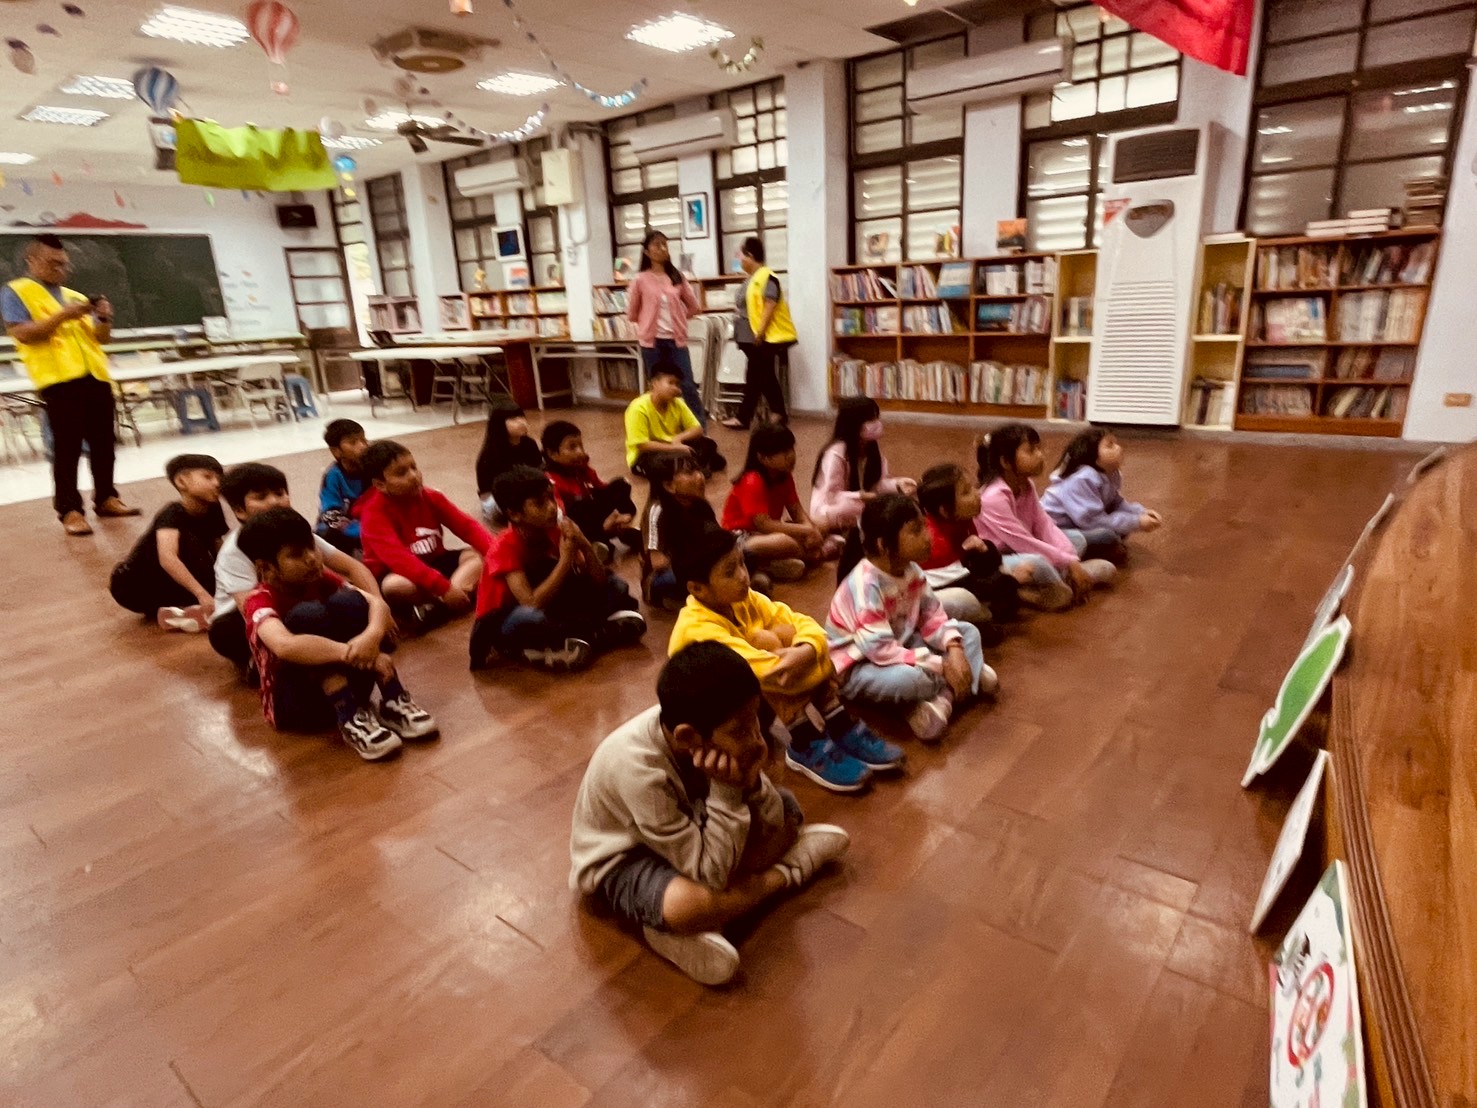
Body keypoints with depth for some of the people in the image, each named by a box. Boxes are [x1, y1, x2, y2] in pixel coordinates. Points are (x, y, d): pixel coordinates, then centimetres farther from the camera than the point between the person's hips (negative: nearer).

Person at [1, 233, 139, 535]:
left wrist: (104, 319, 0)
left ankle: (106, 498, 14)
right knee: (67, 447, -7)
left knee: (103, 443, 6)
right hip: (58, 380, -6)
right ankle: (69, 510, -5)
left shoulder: (75, 296, 24)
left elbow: (102, 338, 21)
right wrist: (64, 316, -15)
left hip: (96, 376, 6)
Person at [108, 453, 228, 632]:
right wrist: (201, 594, -48)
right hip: (135, 587, -6)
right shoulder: (173, 513, -25)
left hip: (172, 588, 7)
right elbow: (167, 558, -41)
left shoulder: (213, 512, -7)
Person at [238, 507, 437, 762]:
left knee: (348, 602, -20)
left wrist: (372, 635, -36)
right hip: (294, 704, -4)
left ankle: (394, 704, -21)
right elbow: (284, 646, -39)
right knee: (308, 615, -28)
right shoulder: (259, 601, -17)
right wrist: (352, 653, -40)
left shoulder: (322, 579, 0)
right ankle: (350, 721, -33)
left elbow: (377, 603, -14)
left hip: (342, 690, 5)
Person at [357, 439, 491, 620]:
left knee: (479, 555, -17)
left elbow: (467, 527, -7)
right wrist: (443, 588, -42)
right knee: (394, 586, -40)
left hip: (435, 564, 6)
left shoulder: (431, 497, -2)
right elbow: (398, 559, -33)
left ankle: (435, 605, -34)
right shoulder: (374, 513, -20)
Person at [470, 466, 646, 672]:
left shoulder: (557, 532, -8)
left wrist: (586, 547, -26)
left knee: (615, 587, -6)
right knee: (530, 618, -43)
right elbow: (532, 605, -34)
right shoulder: (504, 547, -23)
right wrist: (566, 559, -32)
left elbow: (599, 583, -9)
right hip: (504, 625, -7)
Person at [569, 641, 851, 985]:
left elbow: (772, 825, -10)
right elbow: (710, 874, -32)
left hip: (688, 826, 7)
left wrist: (751, 781, -29)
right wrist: (726, 791, -36)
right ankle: (785, 874, -7)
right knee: (687, 902, -38)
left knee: (788, 810, 1)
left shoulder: (711, 732, -21)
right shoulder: (640, 770, -38)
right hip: (620, 861, -7)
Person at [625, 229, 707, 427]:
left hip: (676, 339, 2)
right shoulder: (640, 280, -3)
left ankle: (701, 429, 2)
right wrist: (649, 322, 12)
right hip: (652, 341, -2)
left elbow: (694, 306, 14)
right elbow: (632, 314, 6)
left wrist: (676, 318, 10)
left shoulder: (677, 277, 5)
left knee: (688, 386, -2)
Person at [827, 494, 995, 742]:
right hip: (858, 665, -8)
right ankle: (969, 679, -7)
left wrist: (954, 649, -19)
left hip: (899, 647, 9)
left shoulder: (910, 569, -6)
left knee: (969, 632, 2)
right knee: (907, 678, -38)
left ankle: (943, 698, -18)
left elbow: (932, 615, 0)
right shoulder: (865, 585, -31)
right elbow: (881, 650, -33)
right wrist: (939, 666, -30)